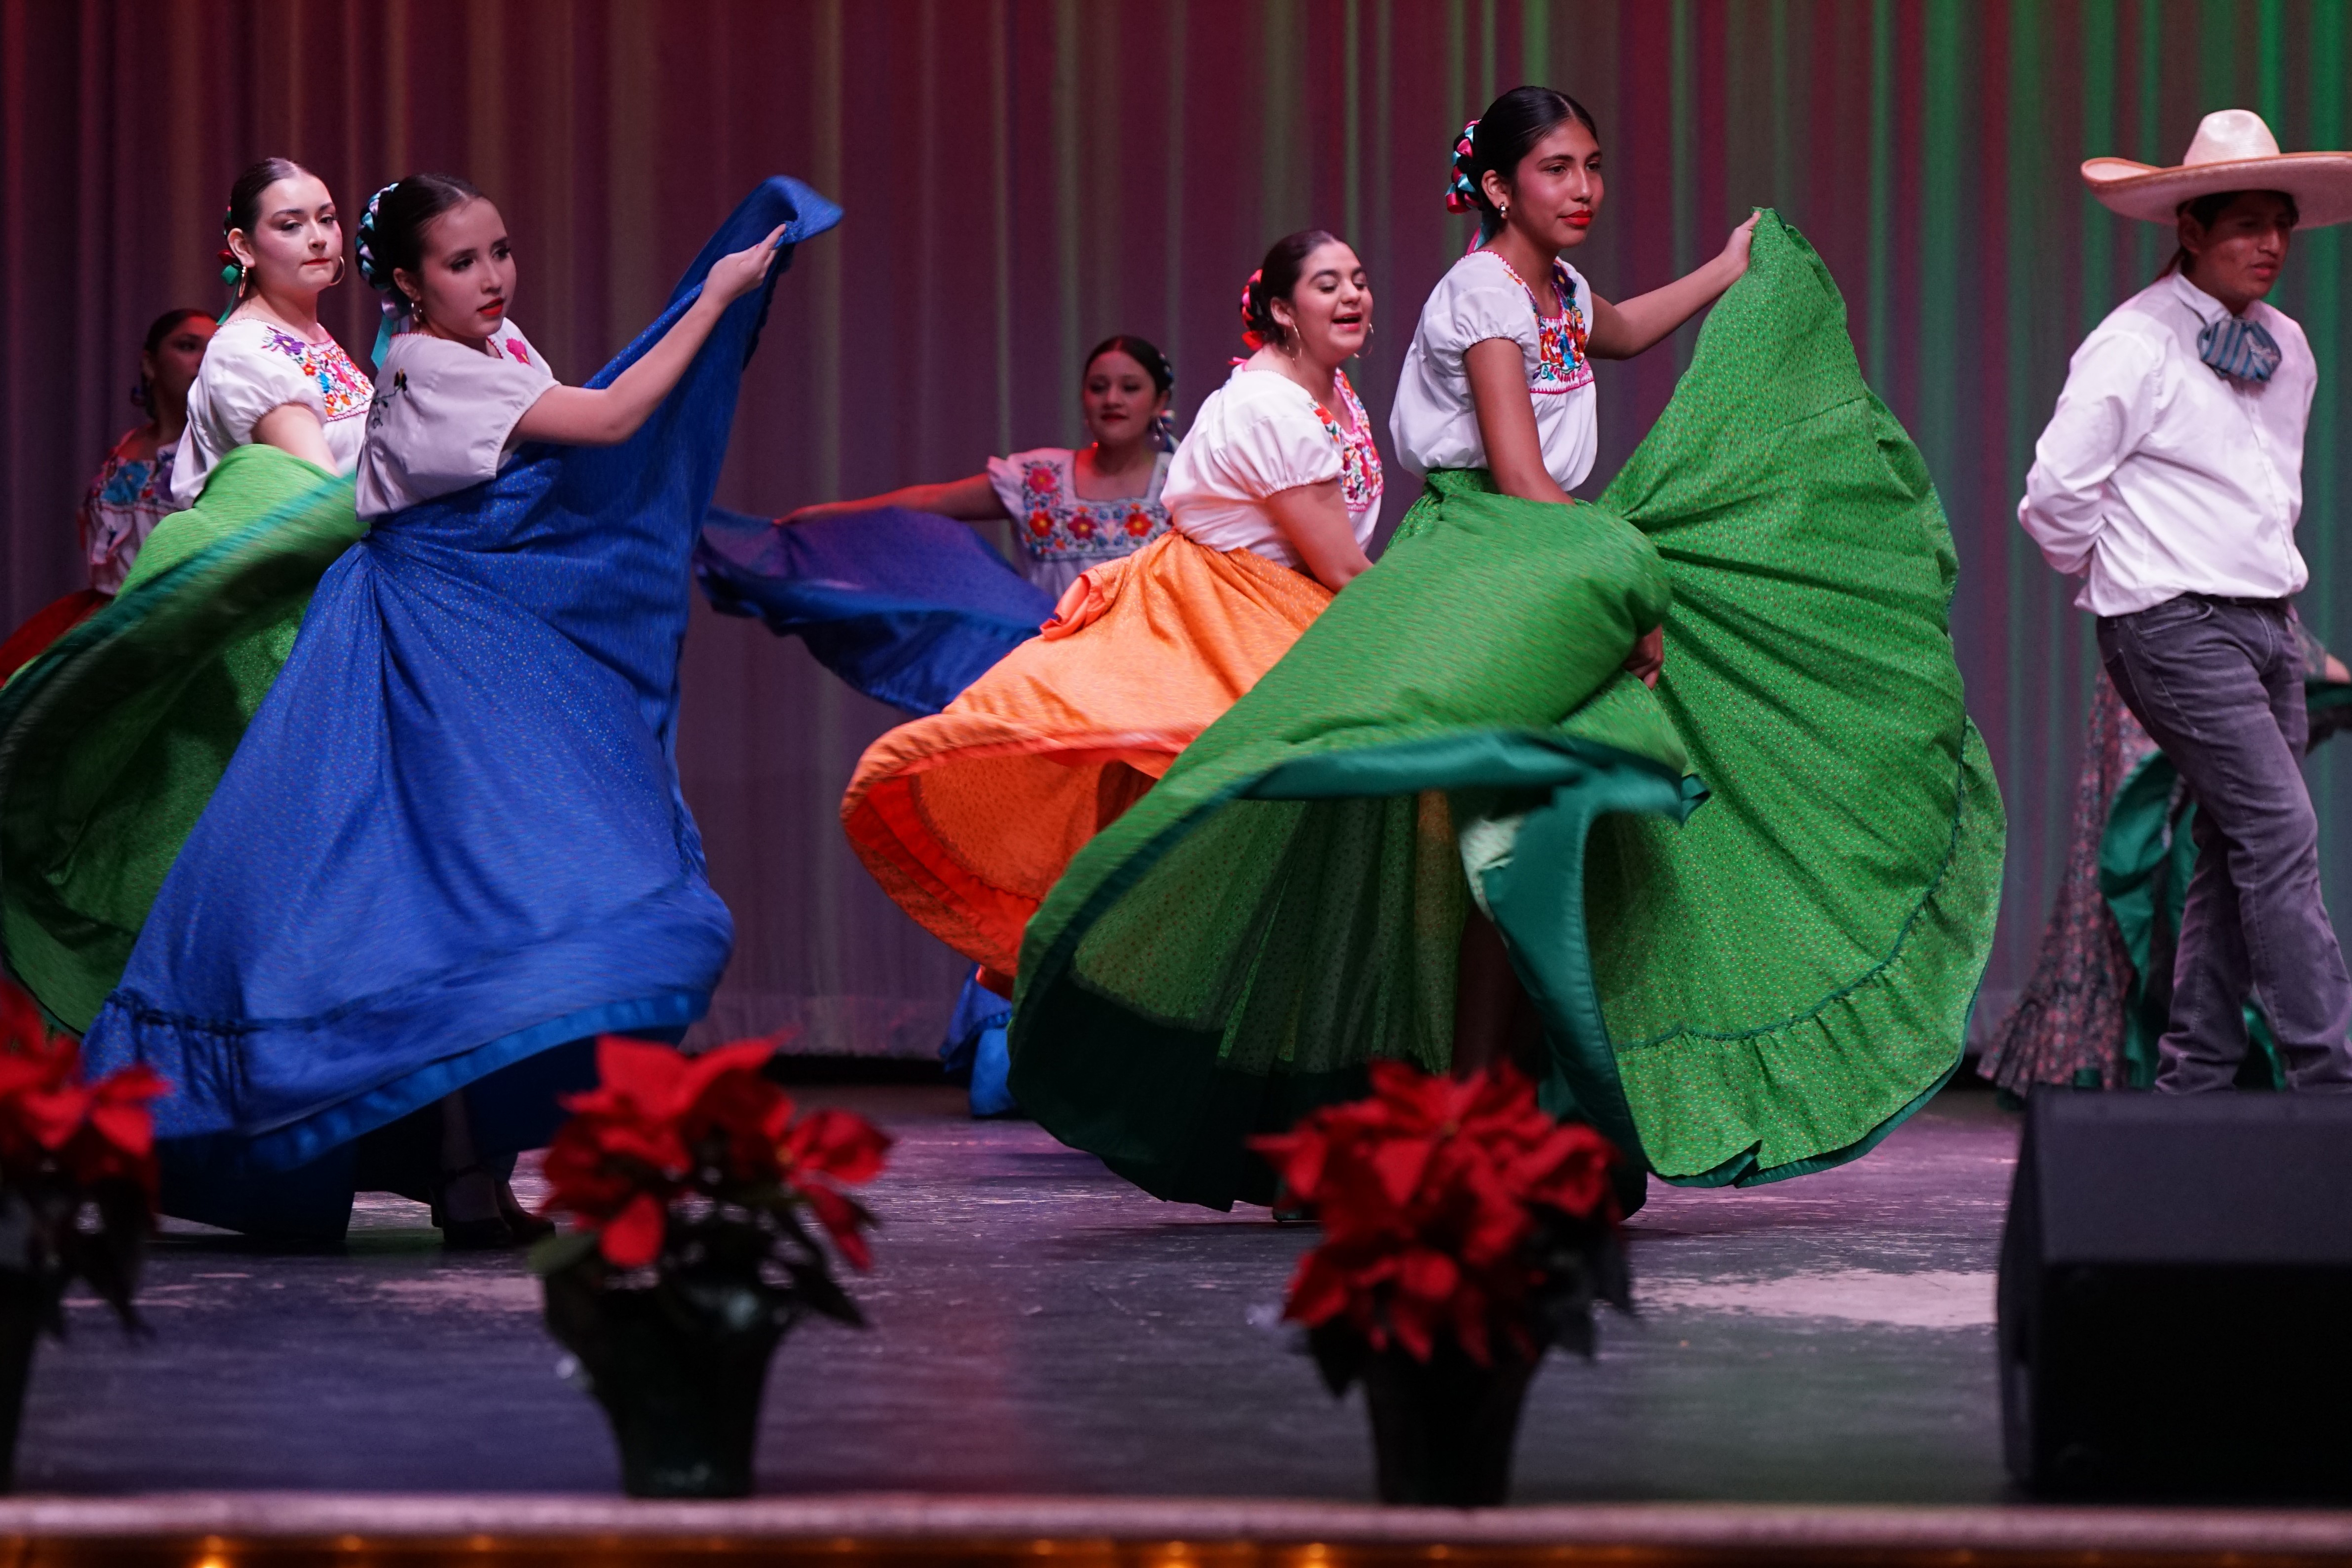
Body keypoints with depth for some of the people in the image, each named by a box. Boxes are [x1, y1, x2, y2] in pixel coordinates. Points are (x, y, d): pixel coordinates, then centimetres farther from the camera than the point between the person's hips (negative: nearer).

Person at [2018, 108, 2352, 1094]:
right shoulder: (2134, 347, -12)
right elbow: (2057, 493, -13)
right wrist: (2122, 584, 1)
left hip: (2267, 624, 8)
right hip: (2177, 630, -8)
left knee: (2238, 855, 7)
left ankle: (2190, 1084, 14)